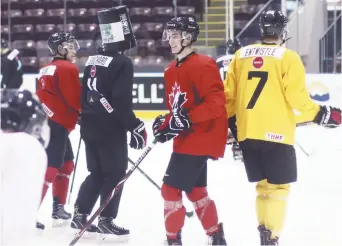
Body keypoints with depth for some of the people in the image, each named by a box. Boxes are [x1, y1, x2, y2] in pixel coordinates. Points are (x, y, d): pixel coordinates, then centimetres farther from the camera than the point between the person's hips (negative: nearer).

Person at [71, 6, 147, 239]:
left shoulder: (93, 60, 10)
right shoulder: (122, 63, -16)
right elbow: (122, 102, -21)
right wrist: (135, 126, -15)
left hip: (90, 126, 8)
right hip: (111, 128, -8)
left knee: (97, 172, 17)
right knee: (115, 173, 1)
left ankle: (80, 214, 17)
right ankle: (106, 221, 2)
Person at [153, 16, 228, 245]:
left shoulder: (202, 65, -16)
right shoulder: (171, 70, 12)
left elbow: (216, 103, -22)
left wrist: (188, 119, -28)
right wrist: (166, 123, 3)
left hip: (200, 138, -10)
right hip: (185, 139, 10)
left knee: (171, 188, -10)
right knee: (195, 190, 19)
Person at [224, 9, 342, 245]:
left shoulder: (241, 55, 9)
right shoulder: (288, 57, -6)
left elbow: (229, 95, 11)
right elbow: (296, 97, -12)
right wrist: (322, 113, 0)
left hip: (247, 132, 5)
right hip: (276, 133, -5)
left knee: (263, 183, 18)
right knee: (278, 186, 1)